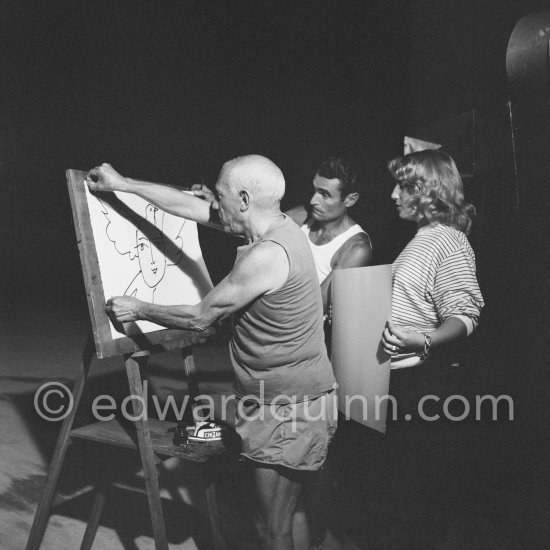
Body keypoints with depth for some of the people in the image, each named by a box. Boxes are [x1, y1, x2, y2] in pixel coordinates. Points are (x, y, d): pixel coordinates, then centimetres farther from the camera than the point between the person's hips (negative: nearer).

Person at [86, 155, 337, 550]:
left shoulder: (267, 255, -26)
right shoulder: (276, 224, 3)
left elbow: (200, 318, -15)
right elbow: (190, 206, 11)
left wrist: (138, 310, 0)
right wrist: (122, 184, 16)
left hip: (288, 407, -9)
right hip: (287, 396, 9)